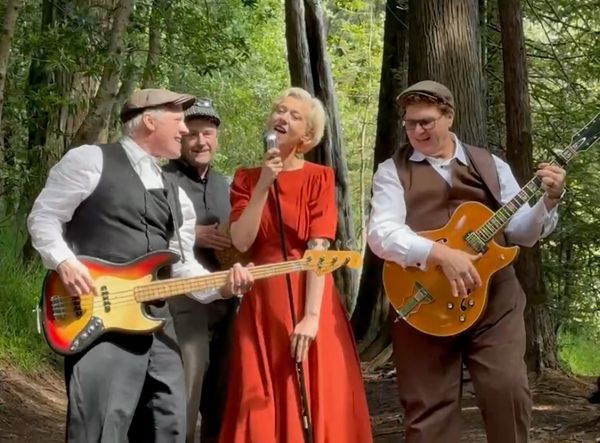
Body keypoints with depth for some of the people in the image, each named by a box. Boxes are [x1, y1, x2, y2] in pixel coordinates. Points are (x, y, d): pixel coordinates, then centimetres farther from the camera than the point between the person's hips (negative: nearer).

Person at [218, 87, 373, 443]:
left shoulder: (319, 178, -1)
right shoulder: (247, 179, 8)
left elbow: (319, 249, -11)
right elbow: (241, 242, -5)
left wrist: (311, 317, -19)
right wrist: (263, 185, -12)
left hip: (309, 298, -2)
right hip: (262, 303, 2)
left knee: (318, 407, -2)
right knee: (263, 412, 2)